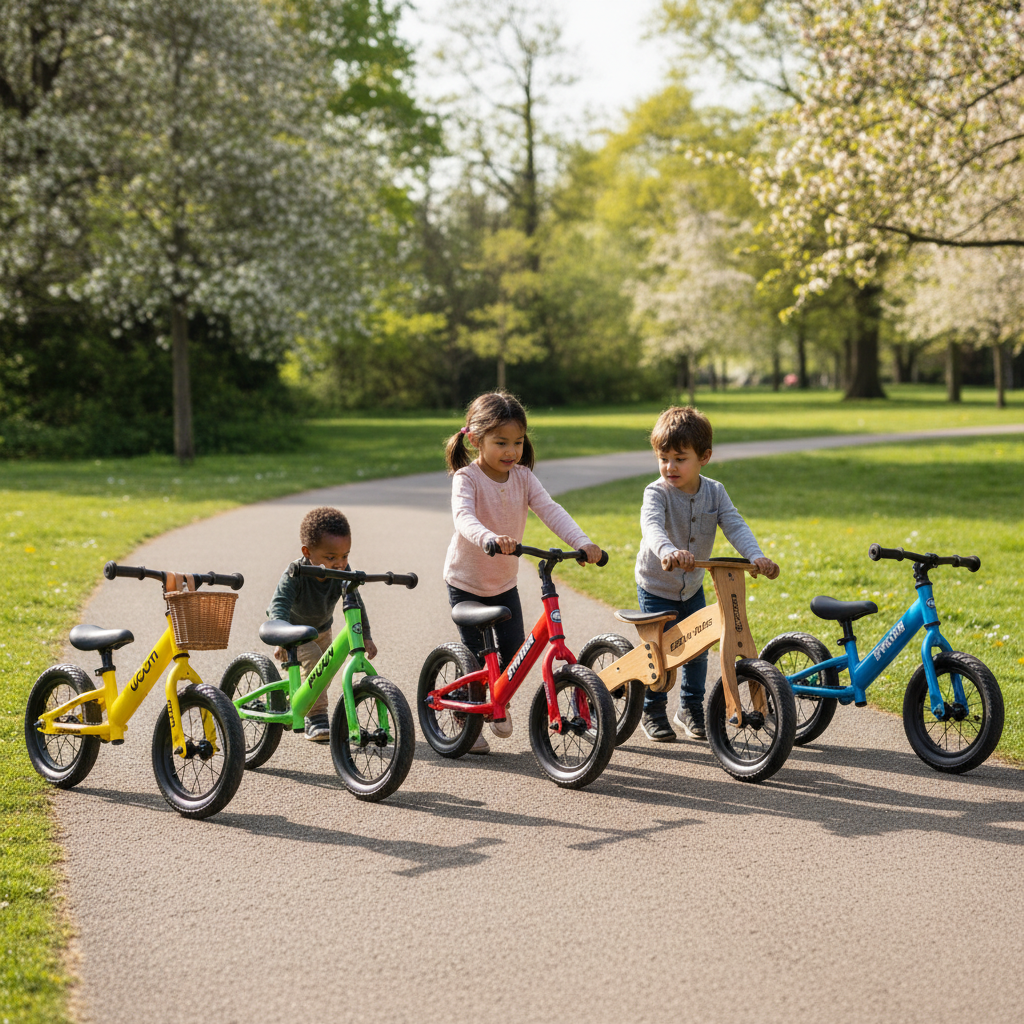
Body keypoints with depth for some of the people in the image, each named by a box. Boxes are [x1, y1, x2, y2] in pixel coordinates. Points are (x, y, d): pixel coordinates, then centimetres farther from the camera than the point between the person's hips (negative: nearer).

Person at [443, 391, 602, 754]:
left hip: (505, 582, 4)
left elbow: (551, 511, -19)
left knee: (515, 656, 1)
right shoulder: (466, 478, -20)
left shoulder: (523, 478, -7)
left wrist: (582, 542, -36)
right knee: (478, 657, -2)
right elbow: (463, 517, -39)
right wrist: (489, 538, -61)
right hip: (466, 582, -4)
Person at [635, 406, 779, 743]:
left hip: (693, 587, 4)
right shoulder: (657, 493, -22)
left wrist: (756, 556, -38)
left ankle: (691, 709, 26)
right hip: (656, 587, -4)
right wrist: (667, 551, -64)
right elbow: (651, 526, -42)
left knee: (697, 649, 8)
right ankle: (653, 712, 16)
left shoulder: (714, 492, -8)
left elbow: (735, 526, -18)